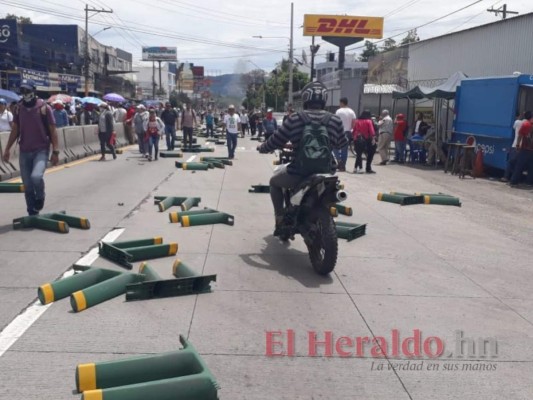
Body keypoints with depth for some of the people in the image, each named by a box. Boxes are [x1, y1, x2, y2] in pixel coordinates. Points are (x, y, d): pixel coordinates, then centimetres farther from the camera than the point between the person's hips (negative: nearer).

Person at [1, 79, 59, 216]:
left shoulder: (44, 107, -6)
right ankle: (32, 214, 18)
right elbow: (15, 130, 13)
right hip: (24, 152, 4)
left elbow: (52, 131, -4)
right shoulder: (18, 108, 6)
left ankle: (40, 197, 5)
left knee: (36, 177, -26)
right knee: (27, 186, 5)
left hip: (41, 150, -4)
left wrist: (55, 151, -9)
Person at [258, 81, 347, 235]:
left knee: (274, 182, 27)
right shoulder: (335, 120, -2)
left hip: (298, 173, -2)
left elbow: (277, 140, -1)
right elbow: (341, 143, 13)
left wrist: (262, 148, 20)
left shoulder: (295, 118, -9)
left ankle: (280, 220, 21)